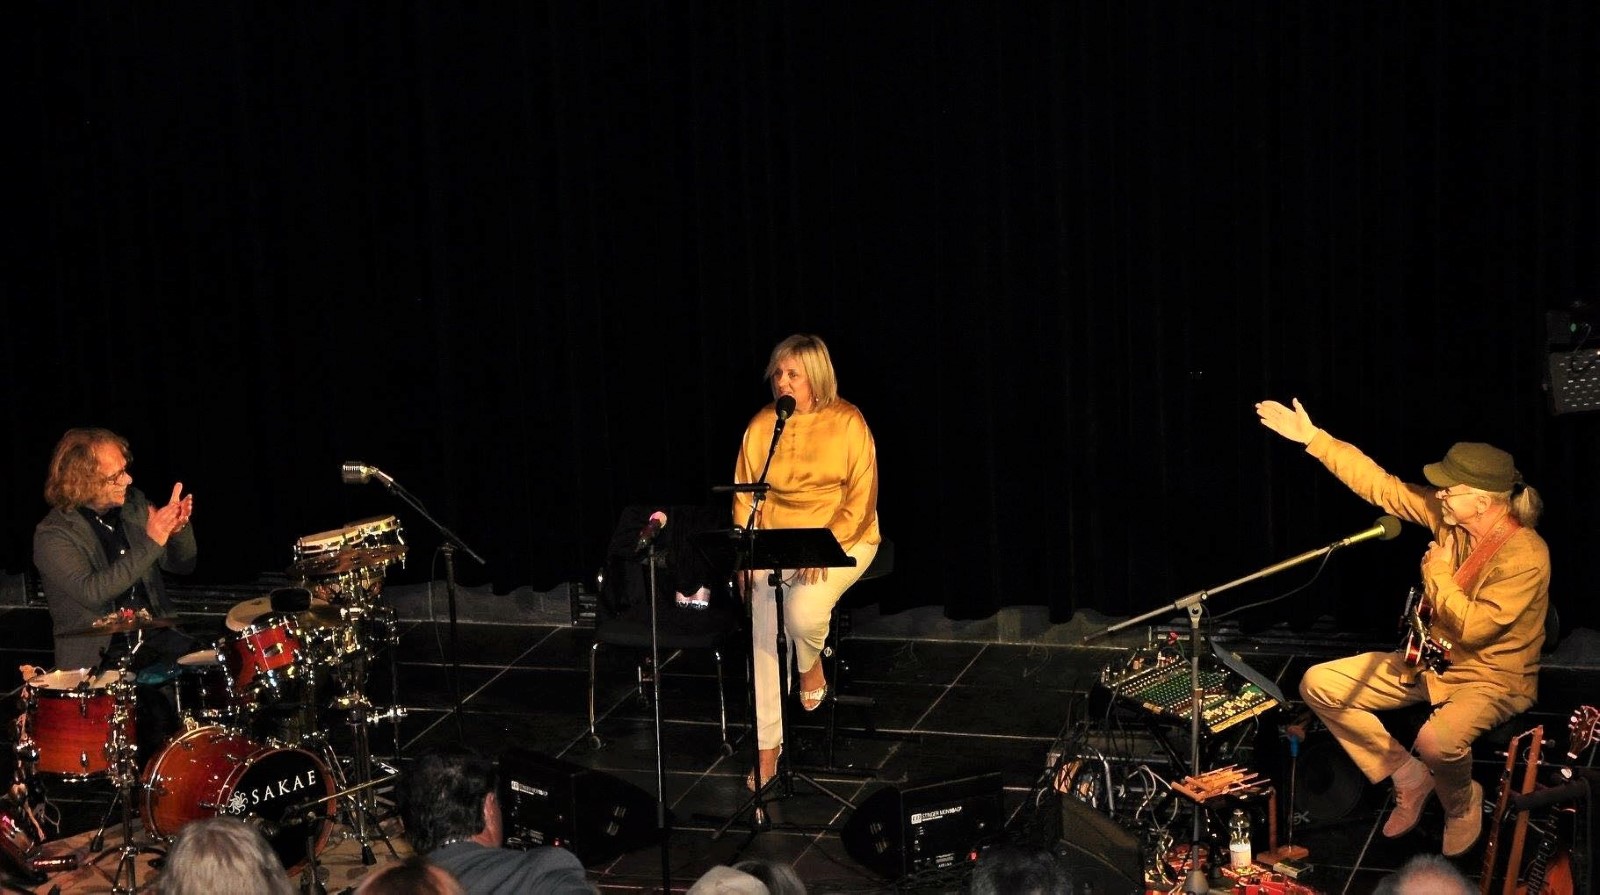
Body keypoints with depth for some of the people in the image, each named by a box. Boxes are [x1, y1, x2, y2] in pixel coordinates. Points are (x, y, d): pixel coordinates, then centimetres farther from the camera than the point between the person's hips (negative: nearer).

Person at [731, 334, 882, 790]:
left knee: (803, 611, -31)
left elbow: (861, 499, -9)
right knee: (763, 630, -17)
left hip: (842, 537, -3)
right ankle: (766, 747, -9)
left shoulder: (847, 422, -7)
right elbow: (744, 493, 8)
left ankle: (812, 666, 7)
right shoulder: (761, 425, 4)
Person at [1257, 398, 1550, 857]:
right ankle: (1408, 777, 8)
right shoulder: (1448, 515, -6)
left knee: (1436, 741, -39)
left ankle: (1463, 802, 0)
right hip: (1432, 660, 7)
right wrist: (1312, 438, -7)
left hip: (1492, 678, -7)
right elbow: (1380, 486, -4)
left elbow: (1473, 628, -28)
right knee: (1319, 684, -4)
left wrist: (1438, 572, -17)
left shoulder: (1525, 556, -26)